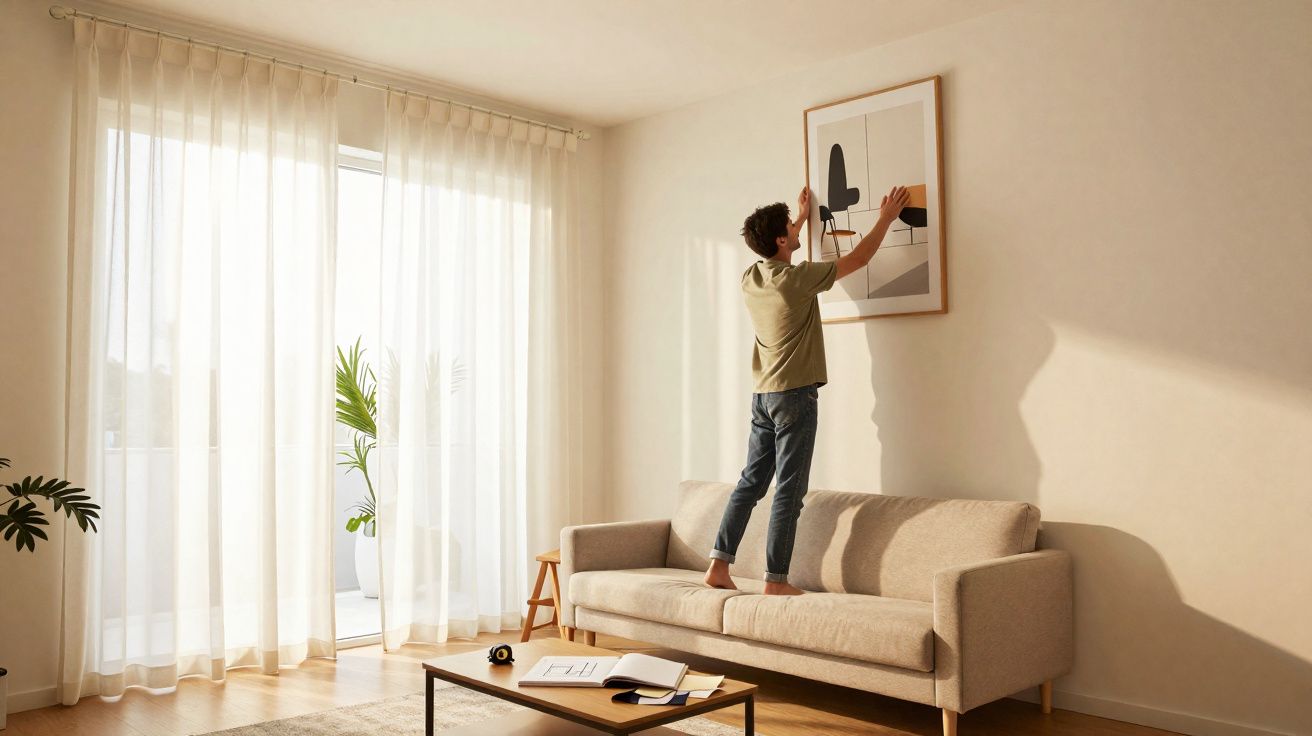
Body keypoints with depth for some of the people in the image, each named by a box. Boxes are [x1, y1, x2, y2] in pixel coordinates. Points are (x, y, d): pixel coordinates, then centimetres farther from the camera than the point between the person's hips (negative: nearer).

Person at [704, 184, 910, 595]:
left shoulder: (751, 278, 6)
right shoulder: (798, 278, -14)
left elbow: (775, 252, 32)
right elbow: (860, 258, -3)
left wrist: (802, 218, 42)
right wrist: (886, 218, 11)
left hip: (762, 395, 7)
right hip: (794, 395, -7)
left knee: (751, 482, 11)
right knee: (789, 491, -3)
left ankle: (719, 565, 10)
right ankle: (776, 580, 0)